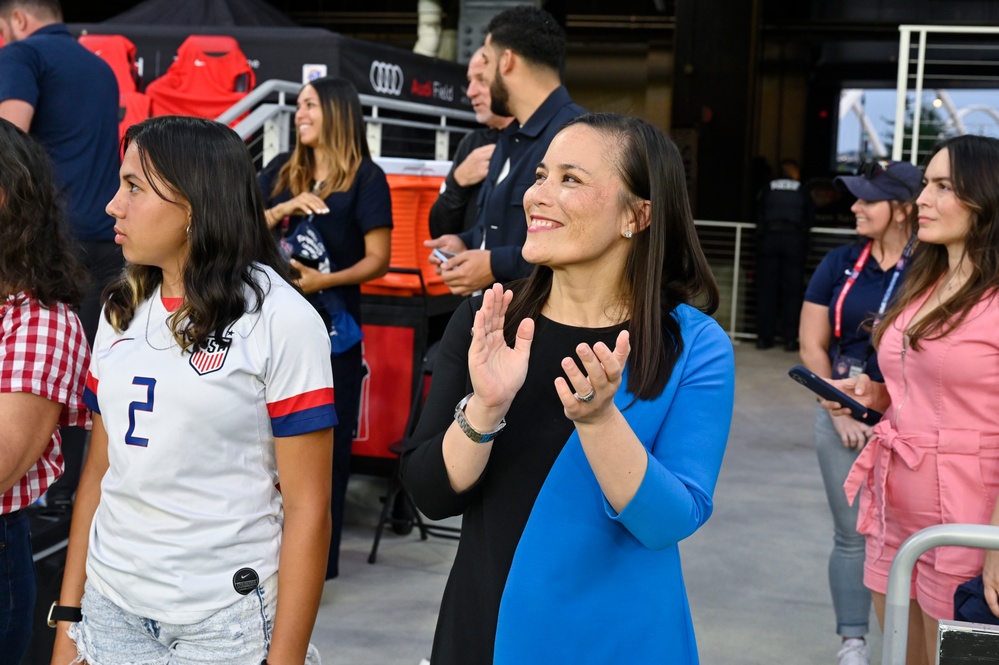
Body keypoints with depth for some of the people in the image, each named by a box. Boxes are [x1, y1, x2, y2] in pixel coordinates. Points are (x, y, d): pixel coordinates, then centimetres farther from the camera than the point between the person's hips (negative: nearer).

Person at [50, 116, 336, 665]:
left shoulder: (281, 319, -11)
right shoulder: (122, 312, 6)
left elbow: (307, 508, -12)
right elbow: (99, 470, 10)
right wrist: (68, 618, 7)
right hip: (112, 612, 5)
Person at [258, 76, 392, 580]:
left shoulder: (365, 178, -1)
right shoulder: (280, 171, 13)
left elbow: (378, 260, -6)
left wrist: (326, 280, -20)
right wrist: (283, 209, -9)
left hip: (332, 323, -4)